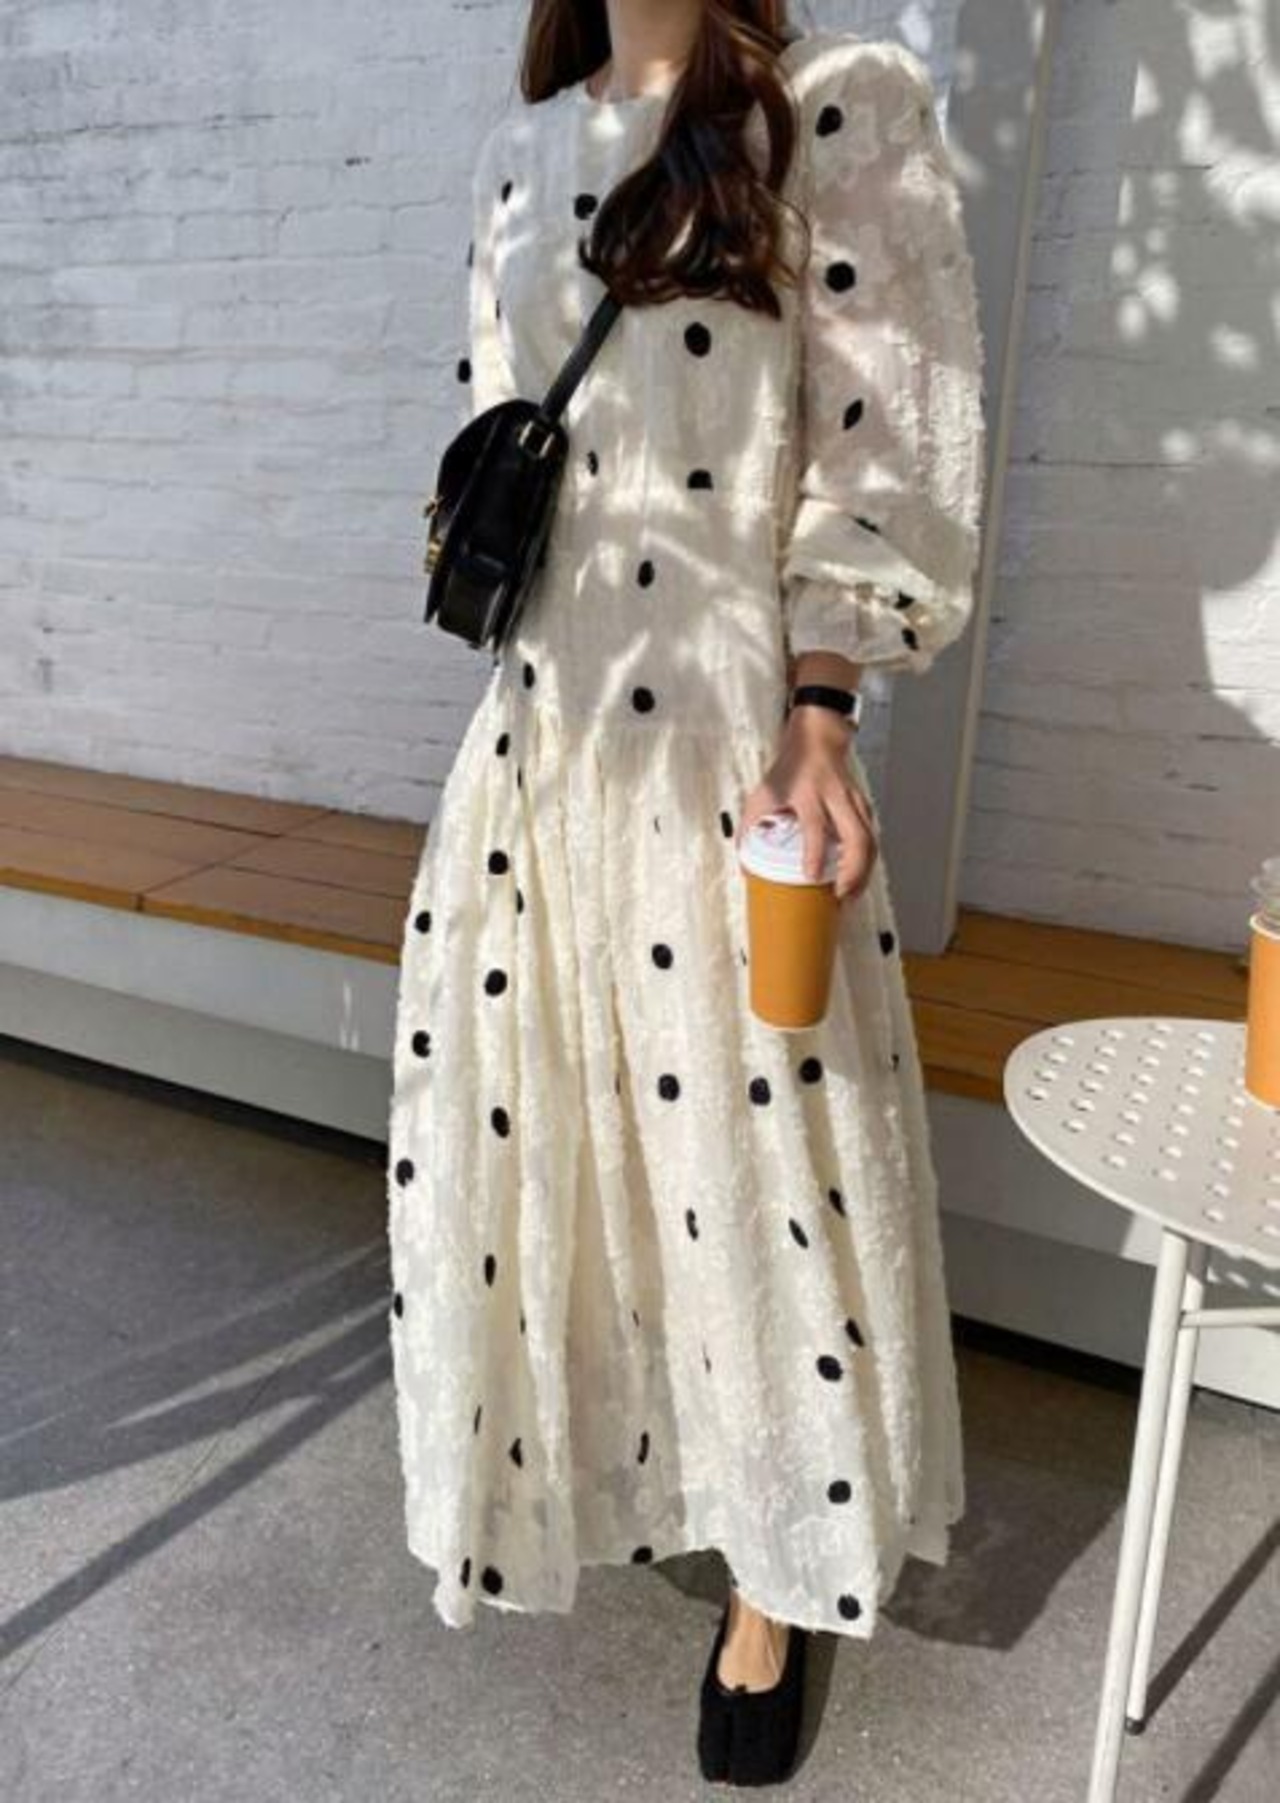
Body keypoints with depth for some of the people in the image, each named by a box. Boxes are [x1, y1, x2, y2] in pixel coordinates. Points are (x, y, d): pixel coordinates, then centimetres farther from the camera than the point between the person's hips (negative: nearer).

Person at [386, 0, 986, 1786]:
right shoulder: (522, 149, 16)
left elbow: (888, 455, -7)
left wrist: (816, 710, -14)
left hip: (728, 738, -5)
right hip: (540, 728, 6)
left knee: (749, 1146, 3)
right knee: (532, 1118, 14)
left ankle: (770, 1592, 26)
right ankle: (573, 1446, 41)